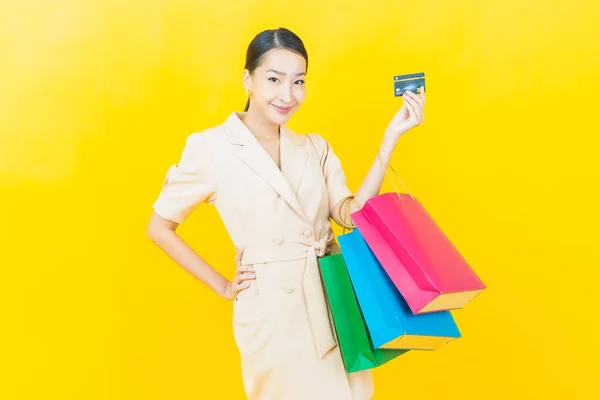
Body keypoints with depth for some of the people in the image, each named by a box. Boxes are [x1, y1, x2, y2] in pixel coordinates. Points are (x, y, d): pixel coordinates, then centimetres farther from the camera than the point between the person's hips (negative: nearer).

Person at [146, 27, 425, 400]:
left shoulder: (316, 147, 6)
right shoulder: (211, 147, -8)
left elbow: (350, 214, -7)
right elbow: (159, 228, -2)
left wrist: (392, 136, -10)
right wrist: (222, 286, -3)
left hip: (335, 299, 5)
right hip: (272, 311, -4)